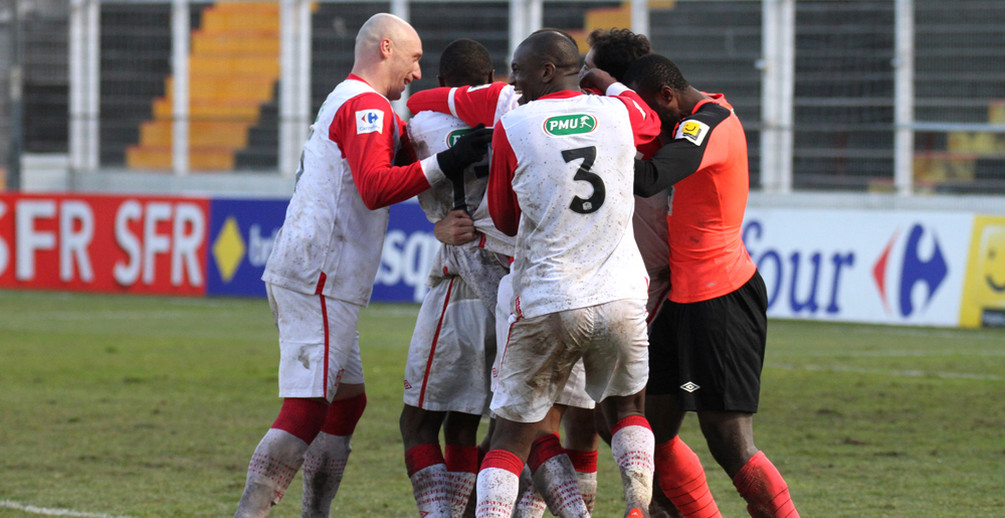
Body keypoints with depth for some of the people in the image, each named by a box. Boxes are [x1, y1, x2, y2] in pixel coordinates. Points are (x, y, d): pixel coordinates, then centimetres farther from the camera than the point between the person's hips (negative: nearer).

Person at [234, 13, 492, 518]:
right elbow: (376, 189, -23)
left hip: (297, 273, 10)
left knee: (347, 400, 16)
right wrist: (446, 162, -25)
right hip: (319, 281, -10)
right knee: (305, 411, -12)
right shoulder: (366, 105, -10)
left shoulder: (341, 102, 21)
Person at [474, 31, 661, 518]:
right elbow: (652, 121, 31)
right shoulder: (619, 113, 4)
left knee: (513, 433, 7)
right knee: (626, 405, 26)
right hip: (620, 301, 3)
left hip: (547, 304, -3)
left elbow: (505, 219, 8)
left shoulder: (513, 127, -4)